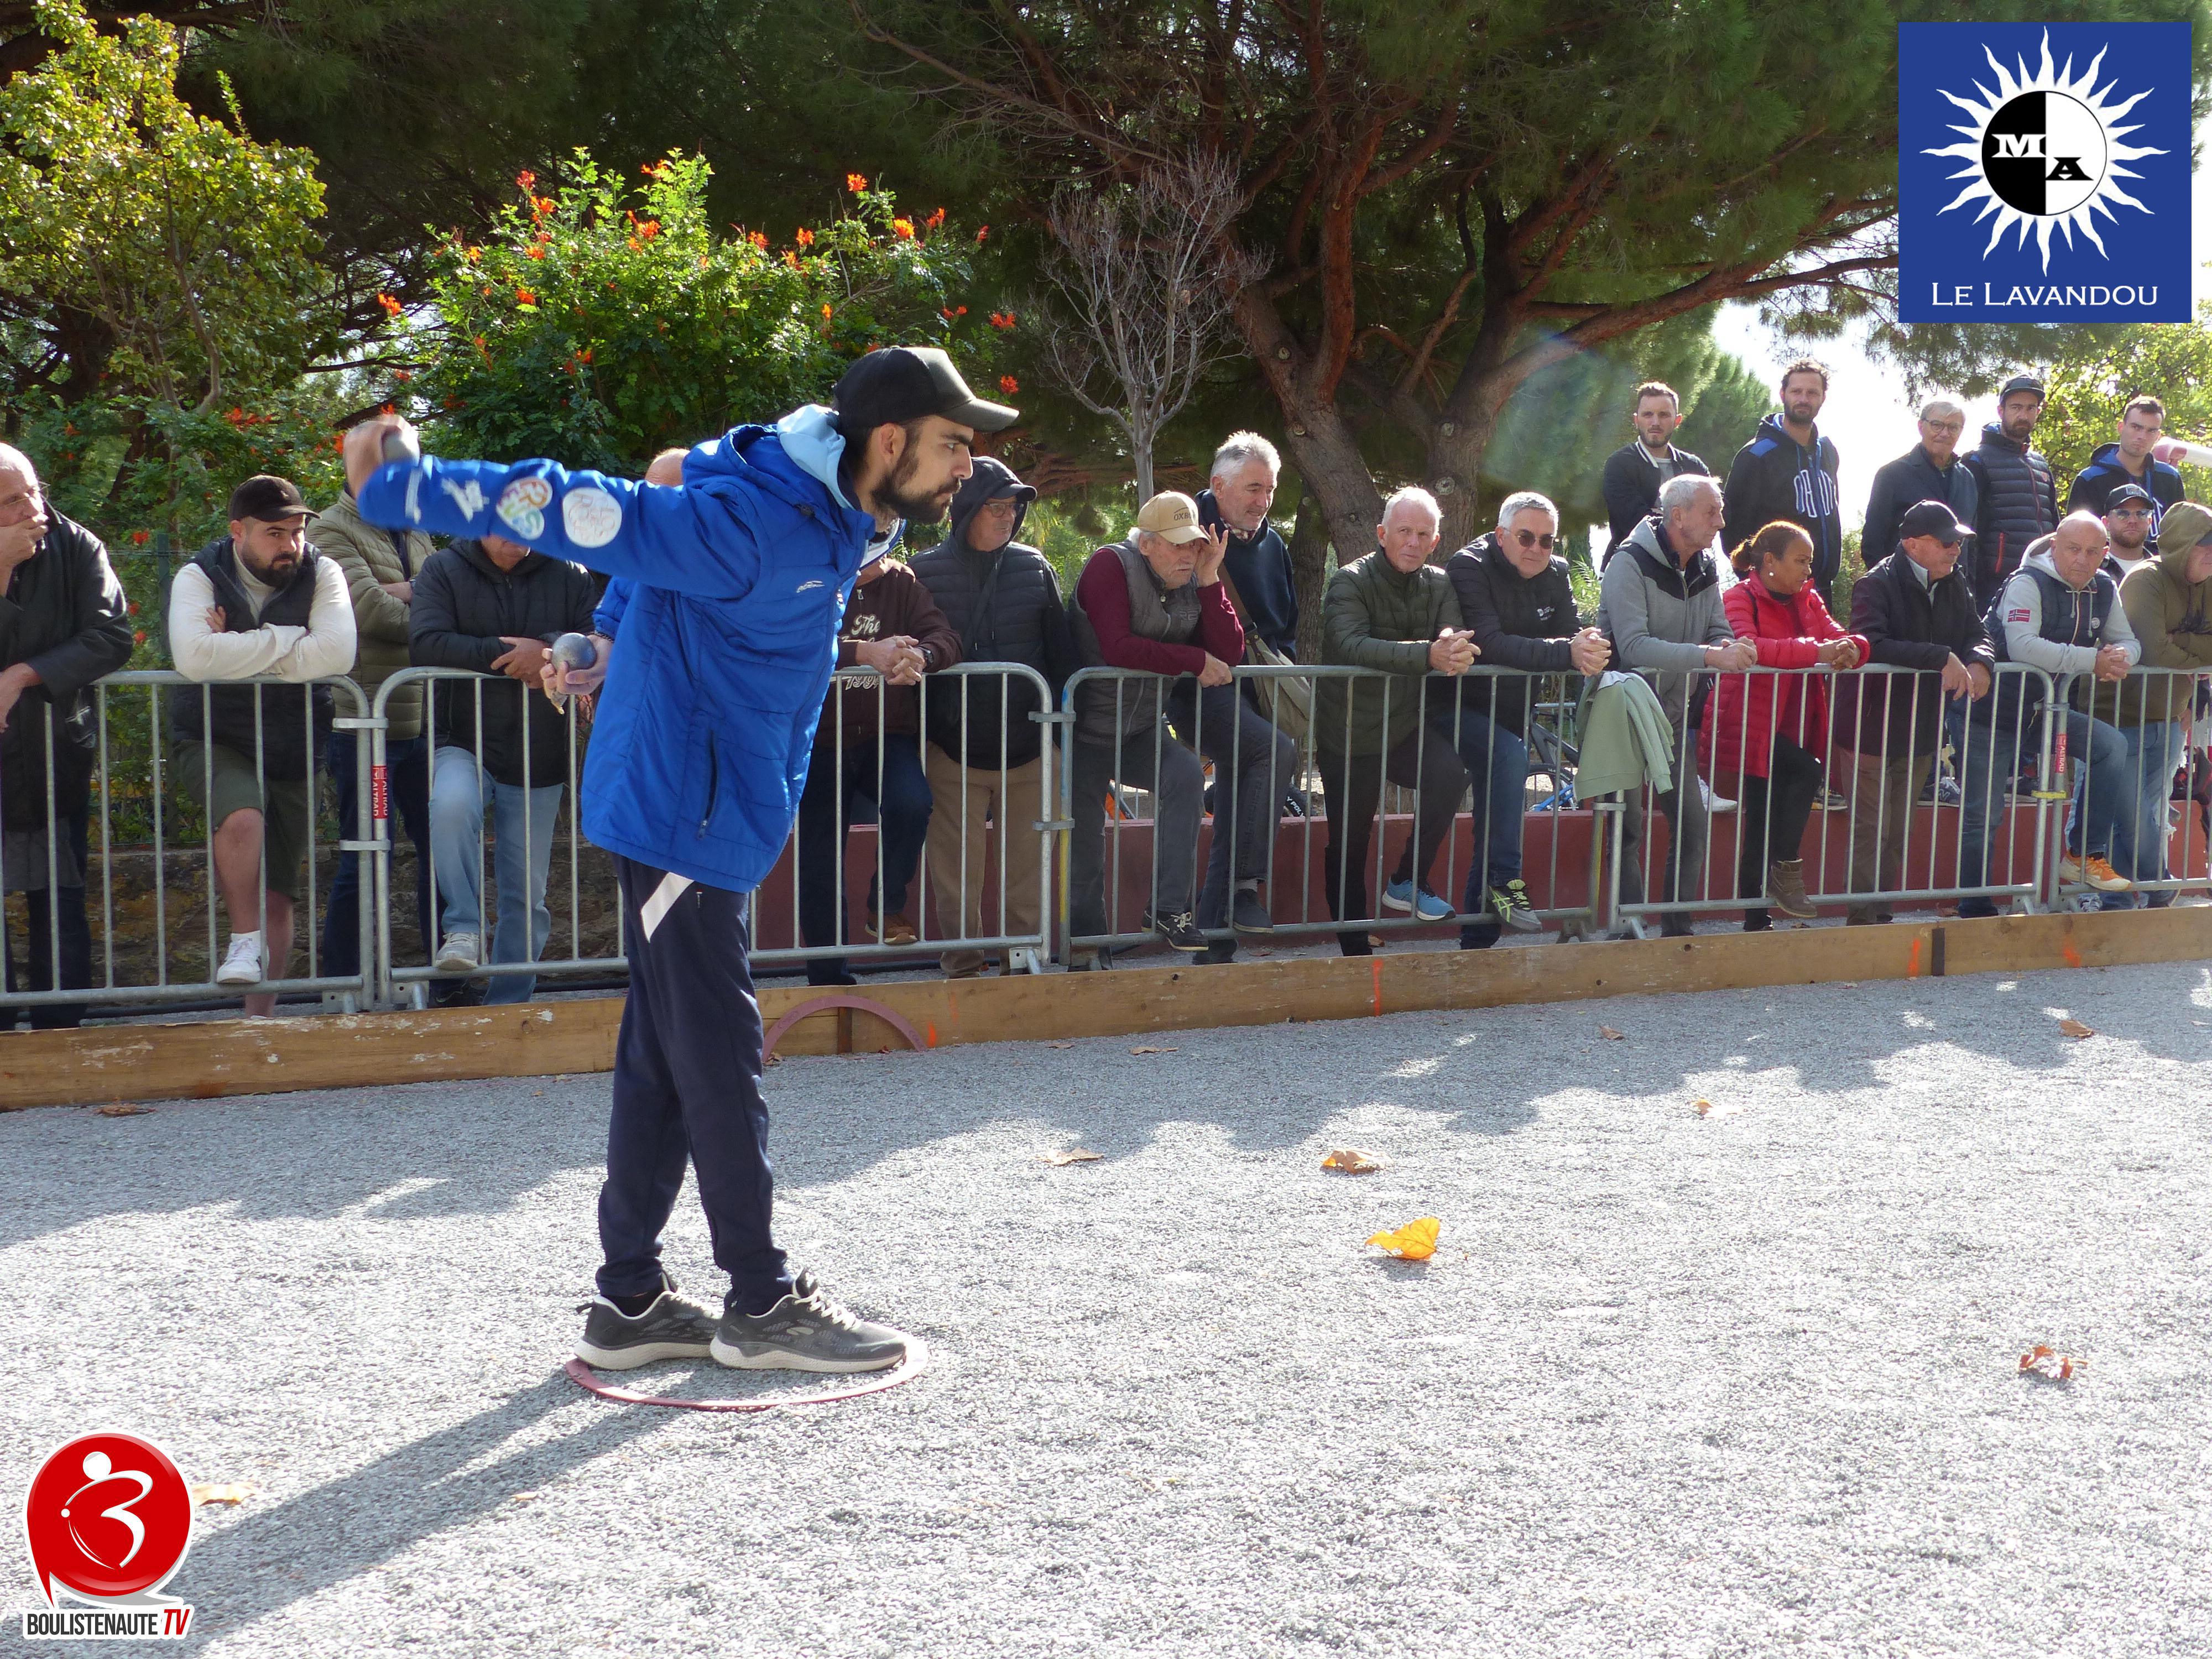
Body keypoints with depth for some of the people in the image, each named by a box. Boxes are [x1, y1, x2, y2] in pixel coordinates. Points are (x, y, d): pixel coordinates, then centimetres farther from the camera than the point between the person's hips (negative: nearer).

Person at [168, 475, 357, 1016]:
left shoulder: (321, 574, -4)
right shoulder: (200, 578, -8)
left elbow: (336, 653, -22)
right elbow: (194, 656, -28)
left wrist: (239, 650, -19)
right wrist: (286, 639, -19)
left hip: (295, 748, 3)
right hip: (216, 743, -3)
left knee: (278, 895, 7)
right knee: (243, 818, -35)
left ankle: (260, 1012, 19)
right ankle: (245, 942, -15)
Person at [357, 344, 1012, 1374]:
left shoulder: (819, 519, 9)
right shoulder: (756, 525, -22)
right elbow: (596, 513, -21)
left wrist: (601, 645, 23)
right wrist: (409, 489, -17)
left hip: (712, 817, 10)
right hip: (679, 816, -10)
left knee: (664, 1058, 12)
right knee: (718, 1058, -3)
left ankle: (630, 1302, 20)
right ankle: (762, 1303, 8)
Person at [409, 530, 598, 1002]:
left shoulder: (570, 577, 4)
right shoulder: (444, 569, 0)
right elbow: (427, 642, -13)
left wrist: (550, 649, -22)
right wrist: (505, 652, -20)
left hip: (539, 757, 2)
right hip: (463, 743, -2)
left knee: (527, 892, 6)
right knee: (451, 805, -36)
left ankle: (508, 1003, 19)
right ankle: (464, 928, -18)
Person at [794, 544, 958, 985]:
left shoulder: (902, 582, 3)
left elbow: (945, 637, -7)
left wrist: (920, 656, -31)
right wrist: (866, 653, -36)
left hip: (887, 737, 1)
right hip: (821, 743, -1)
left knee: (912, 803, -30)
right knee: (819, 863, 3)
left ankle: (887, 905, -6)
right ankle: (828, 977, 19)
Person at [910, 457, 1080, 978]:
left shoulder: (1033, 568, 6)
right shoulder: (927, 571, 0)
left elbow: (1061, 648, 10)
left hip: (1026, 745, 2)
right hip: (954, 748, -2)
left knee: (1026, 858, 8)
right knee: (957, 865, 3)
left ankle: (1022, 954, 21)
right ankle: (963, 966, 13)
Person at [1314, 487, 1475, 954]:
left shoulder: (1438, 585, 6)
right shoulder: (1350, 583, -11)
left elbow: (1455, 636, -8)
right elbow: (1352, 646, -30)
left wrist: (1453, 645, -34)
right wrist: (1429, 655, -42)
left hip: (1408, 726, 4)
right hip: (1350, 734, -3)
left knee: (1450, 775, -26)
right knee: (1348, 845, 3)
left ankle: (1407, 881, -7)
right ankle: (1354, 949, 19)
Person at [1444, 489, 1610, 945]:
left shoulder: (1555, 574, 4)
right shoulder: (1469, 568, -17)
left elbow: (1572, 635, -4)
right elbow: (1489, 643, -31)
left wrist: (1589, 648, -30)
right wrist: (1567, 653, -37)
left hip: (1512, 713, 7)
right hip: (1462, 707, -7)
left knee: (1499, 821, 8)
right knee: (1510, 757, -34)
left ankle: (1477, 940, 16)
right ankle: (1505, 881, -25)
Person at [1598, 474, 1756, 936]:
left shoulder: (1705, 569, 6)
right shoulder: (1630, 565, -18)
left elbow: (1719, 634, 5)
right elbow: (1633, 647, -30)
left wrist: (1733, 650, -20)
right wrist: (1708, 655, -34)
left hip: (1671, 716, 8)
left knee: (1693, 823, 7)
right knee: (1628, 826, -8)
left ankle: (1677, 929, 17)